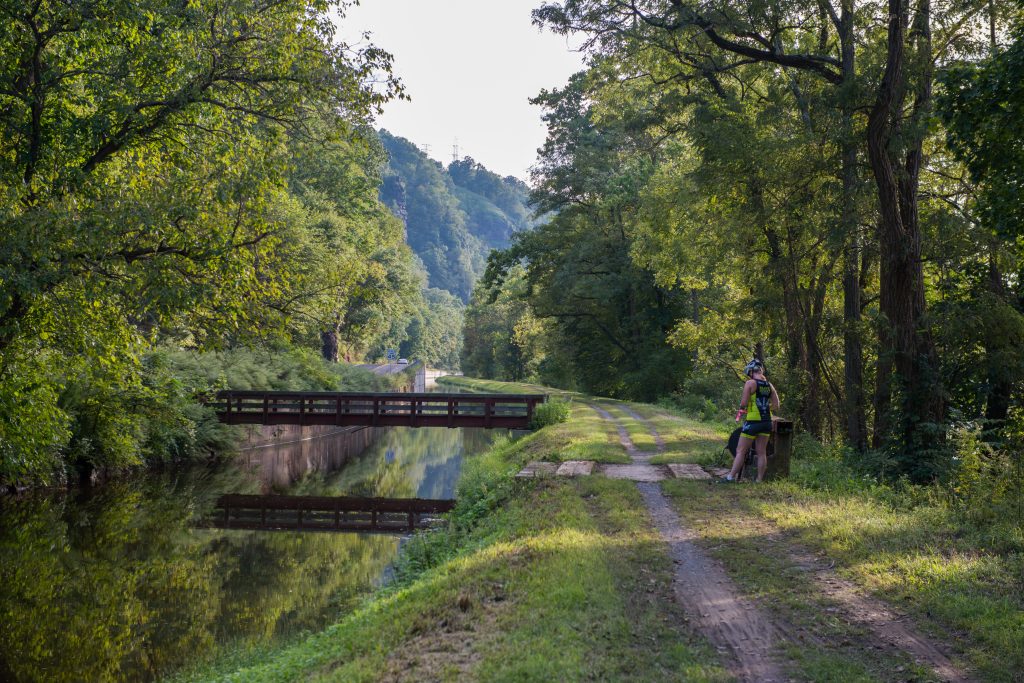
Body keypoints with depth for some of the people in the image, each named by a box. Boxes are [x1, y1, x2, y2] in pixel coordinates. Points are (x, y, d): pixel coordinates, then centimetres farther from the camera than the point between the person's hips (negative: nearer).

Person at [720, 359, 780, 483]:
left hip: (753, 421, -6)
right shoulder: (769, 385, 8)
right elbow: (776, 406, 8)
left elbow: (743, 403, -13)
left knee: (740, 451, -1)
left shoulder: (750, 383, -9)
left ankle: (731, 477, -1)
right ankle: (760, 480, 12)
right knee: (762, 452, 10)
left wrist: (741, 408, 7)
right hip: (767, 422, 6)